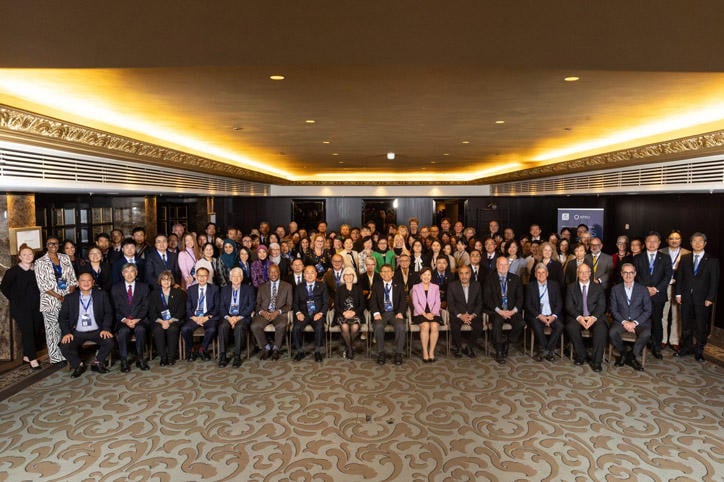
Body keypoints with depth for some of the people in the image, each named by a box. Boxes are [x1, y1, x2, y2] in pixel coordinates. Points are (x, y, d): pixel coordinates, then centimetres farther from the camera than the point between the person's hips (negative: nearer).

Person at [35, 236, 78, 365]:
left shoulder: (65, 258, 11)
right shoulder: (40, 262, 1)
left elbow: (73, 279, 9)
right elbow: (42, 284, -6)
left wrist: (70, 294, -7)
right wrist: (59, 297, -13)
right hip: (50, 300, -3)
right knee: (53, 329, 1)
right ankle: (56, 358, 10)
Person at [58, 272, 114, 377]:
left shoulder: (101, 295, 5)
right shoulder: (69, 298, 7)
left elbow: (108, 313, 3)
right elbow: (62, 317, 4)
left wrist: (106, 329, -12)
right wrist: (66, 332, -12)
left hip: (96, 331, -1)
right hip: (77, 333, 1)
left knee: (109, 341, -26)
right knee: (64, 346, -24)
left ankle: (97, 363, 2)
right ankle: (79, 365, 5)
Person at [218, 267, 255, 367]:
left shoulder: (248, 289, 10)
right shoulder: (225, 289, 17)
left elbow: (251, 306, 0)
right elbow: (222, 307, 8)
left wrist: (238, 317, -12)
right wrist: (228, 317, -12)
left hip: (242, 317, -2)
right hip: (228, 316, 2)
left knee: (239, 327, -34)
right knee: (222, 327, -30)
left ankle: (237, 357, -28)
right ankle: (223, 356, -25)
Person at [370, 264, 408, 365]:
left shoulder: (398, 286, 14)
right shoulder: (376, 286, 13)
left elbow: (403, 301, 6)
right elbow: (373, 301, 3)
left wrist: (400, 312, -14)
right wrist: (376, 313, -16)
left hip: (395, 313, 0)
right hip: (381, 313, 0)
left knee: (401, 326, -31)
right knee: (378, 326, -32)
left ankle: (398, 353, -15)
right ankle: (381, 353, -16)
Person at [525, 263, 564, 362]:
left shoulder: (554, 285, 10)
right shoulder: (530, 286, 6)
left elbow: (559, 303, 6)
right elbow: (528, 305, 0)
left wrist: (554, 316, -12)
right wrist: (539, 316, -15)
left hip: (552, 315, 1)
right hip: (537, 316, -1)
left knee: (560, 326, -28)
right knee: (537, 326, -32)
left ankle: (547, 349, -12)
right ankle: (549, 351, -14)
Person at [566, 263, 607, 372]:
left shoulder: (598, 287, 12)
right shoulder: (571, 287, 11)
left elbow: (601, 305, 1)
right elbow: (569, 306, 1)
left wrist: (593, 317, -18)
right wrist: (579, 317, -18)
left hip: (594, 317, 0)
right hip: (577, 317, 0)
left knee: (601, 329, -31)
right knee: (571, 327, -32)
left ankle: (596, 361, -21)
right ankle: (580, 355, -11)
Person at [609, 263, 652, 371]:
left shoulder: (643, 289, 6)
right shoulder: (615, 289, 7)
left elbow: (648, 310, 1)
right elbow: (613, 309, 4)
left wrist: (635, 323, -13)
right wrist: (624, 322, -13)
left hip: (639, 321, 0)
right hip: (621, 320, 0)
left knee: (646, 333, -32)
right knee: (612, 332, -30)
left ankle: (634, 356, -6)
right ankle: (622, 353, -1)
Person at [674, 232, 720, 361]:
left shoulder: (712, 260, 1)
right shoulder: (685, 258, 8)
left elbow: (714, 281, -2)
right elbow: (679, 277, 7)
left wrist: (710, 298, -9)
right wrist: (678, 293, 0)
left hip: (702, 298, -2)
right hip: (686, 297, 2)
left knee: (701, 326, 4)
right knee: (686, 325, 9)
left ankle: (699, 351, 16)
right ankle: (686, 348, 21)